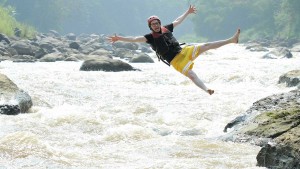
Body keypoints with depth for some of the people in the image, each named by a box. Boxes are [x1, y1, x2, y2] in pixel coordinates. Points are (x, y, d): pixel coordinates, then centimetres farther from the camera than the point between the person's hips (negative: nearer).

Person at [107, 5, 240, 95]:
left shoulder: (166, 29, 11)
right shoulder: (151, 37, -4)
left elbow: (178, 21, 26)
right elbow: (135, 39, -14)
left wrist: (188, 12, 36)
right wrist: (119, 39, -25)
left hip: (184, 51, 6)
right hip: (176, 61, -6)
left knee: (206, 46, 3)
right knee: (191, 75, -26)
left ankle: (232, 40, 6)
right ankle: (207, 90, -41)